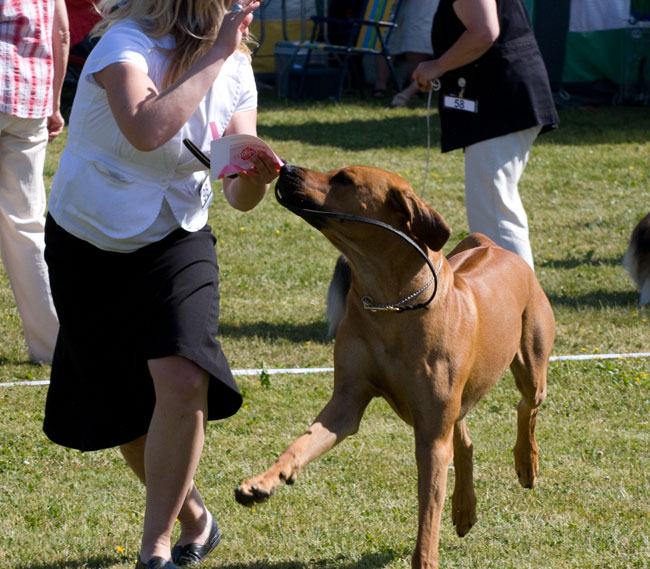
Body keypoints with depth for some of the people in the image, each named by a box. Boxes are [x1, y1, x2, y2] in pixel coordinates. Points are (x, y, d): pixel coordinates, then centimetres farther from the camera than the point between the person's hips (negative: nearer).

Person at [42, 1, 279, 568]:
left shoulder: (235, 70, -4)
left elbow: (240, 198, -5)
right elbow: (146, 130, -42)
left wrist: (257, 176, -28)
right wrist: (215, 56, -35)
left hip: (175, 240, 2)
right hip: (88, 245, -2)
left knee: (182, 381, -22)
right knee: (123, 408, 7)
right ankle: (193, 516, 33)